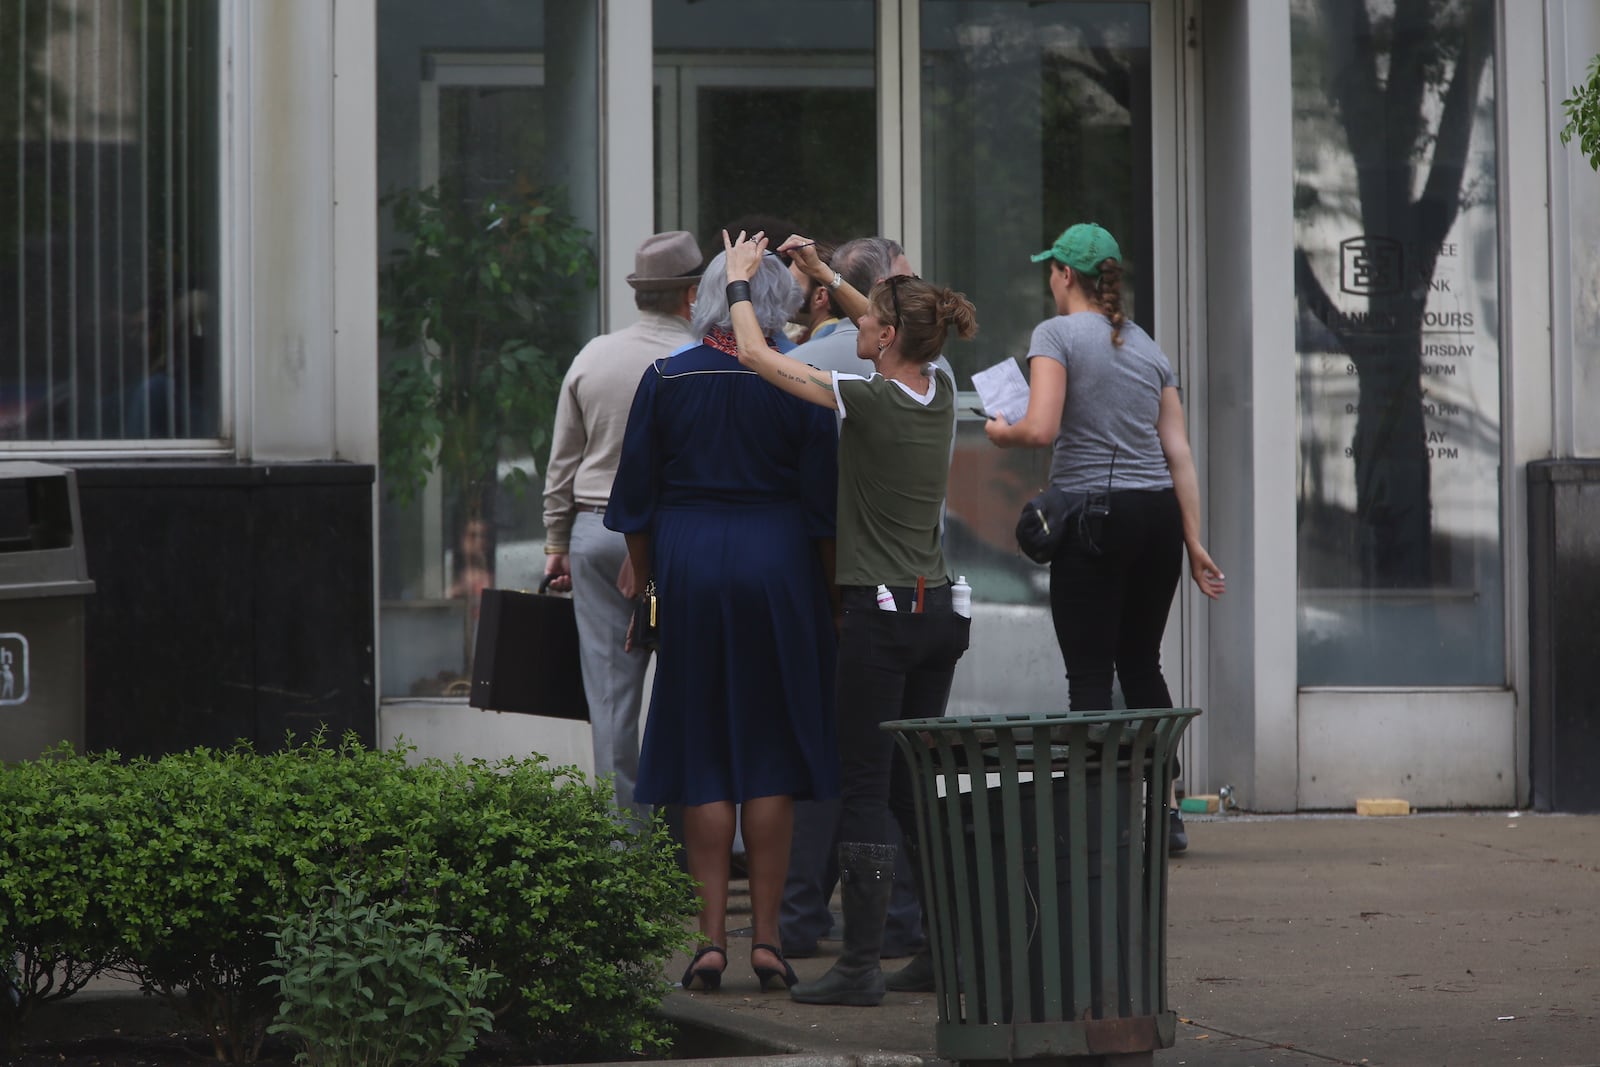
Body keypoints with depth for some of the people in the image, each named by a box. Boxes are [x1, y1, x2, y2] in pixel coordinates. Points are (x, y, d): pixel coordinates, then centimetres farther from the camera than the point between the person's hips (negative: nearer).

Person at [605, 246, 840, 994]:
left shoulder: (665, 380, -2)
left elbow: (636, 499, 1)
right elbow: (823, 503, -3)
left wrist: (645, 584, 11)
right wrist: (832, 596, 6)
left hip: (689, 567, 1)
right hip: (776, 567, -1)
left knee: (702, 758, 6)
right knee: (771, 751, 6)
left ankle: (712, 939, 0)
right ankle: (766, 938, 4)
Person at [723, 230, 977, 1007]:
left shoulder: (867, 403, -15)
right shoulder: (938, 393, 5)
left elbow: (755, 354, -8)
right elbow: (892, 333, 28)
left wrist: (738, 281, 7)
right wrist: (826, 277, 26)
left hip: (879, 615, -7)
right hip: (940, 612, 7)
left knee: (862, 790, -4)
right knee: (915, 787, 13)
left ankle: (861, 965, -6)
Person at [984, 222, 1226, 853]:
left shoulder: (1057, 334, -3)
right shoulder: (1148, 347, 15)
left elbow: (1041, 429, -16)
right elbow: (1179, 452, 12)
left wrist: (1003, 434, 6)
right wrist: (1194, 543, 13)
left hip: (1094, 515, -6)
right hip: (1159, 513, 6)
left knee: (1090, 675, -2)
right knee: (1141, 665, 16)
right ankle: (1164, 816, 16)